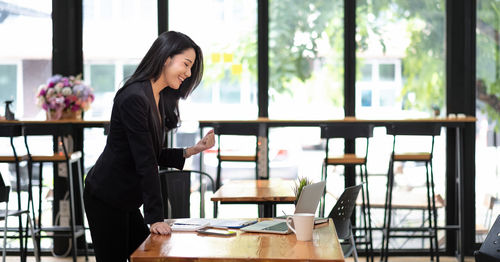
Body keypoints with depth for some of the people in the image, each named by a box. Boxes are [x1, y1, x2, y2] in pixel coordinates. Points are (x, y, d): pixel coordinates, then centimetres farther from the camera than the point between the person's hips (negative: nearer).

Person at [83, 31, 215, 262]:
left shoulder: (161, 99, 9)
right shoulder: (134, 98, -22)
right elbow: (145, 162, -25)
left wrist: (192, 151, -2)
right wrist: (155, 217, -25)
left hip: (125, 198, 10)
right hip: (105, 199, -10)